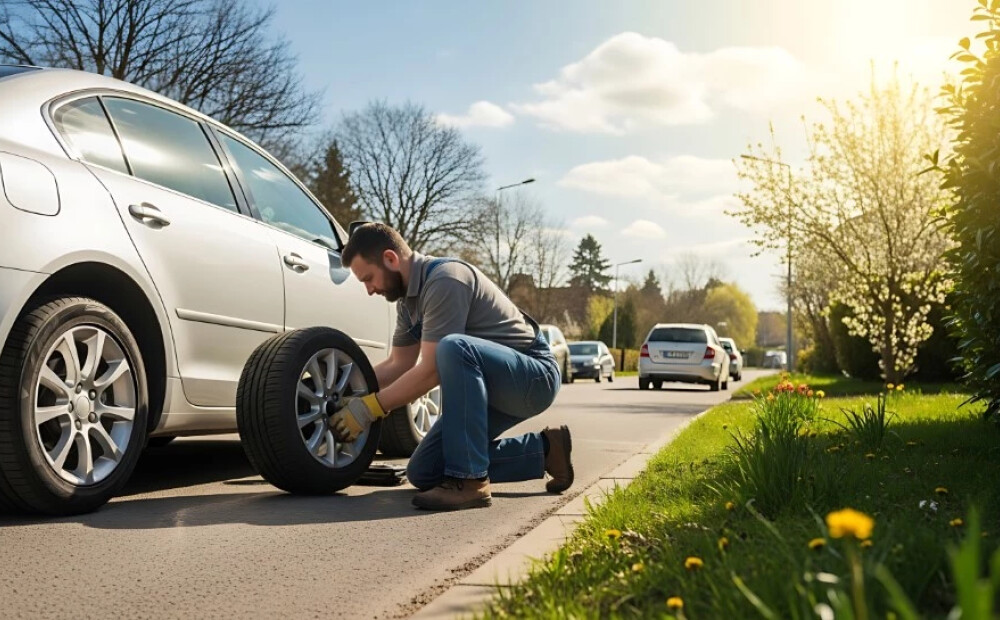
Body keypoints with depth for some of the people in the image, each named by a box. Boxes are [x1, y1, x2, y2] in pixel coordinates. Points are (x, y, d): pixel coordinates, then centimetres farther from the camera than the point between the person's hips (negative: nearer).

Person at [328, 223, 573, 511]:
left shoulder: (445, 279, -23)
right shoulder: (408, 296, 7)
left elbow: (431, 370, -26)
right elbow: (398, 365, 14)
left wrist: (368, 409, -20)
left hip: (535, 374, -10)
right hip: (490, 383, 10)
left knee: (453, 347, -38)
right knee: (423, 472, 5)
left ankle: (469, 480, -28)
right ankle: (543, 450, 12)